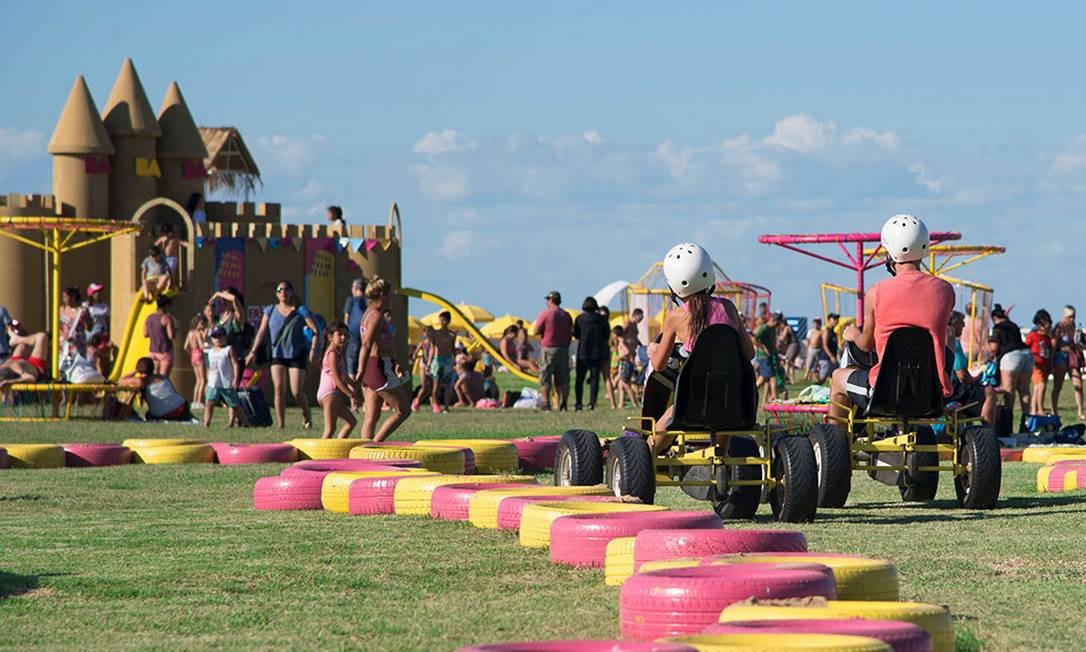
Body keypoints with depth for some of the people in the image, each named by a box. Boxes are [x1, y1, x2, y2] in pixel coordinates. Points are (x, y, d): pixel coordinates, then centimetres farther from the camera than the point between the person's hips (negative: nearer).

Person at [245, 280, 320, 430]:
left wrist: (313, 349, -15)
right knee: (279, 389, -10)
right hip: (278, 354, 2)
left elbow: (315, 330, -4)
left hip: (297, 354, -2)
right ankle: (280, 424, -7)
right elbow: (262, 331, 5)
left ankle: (306, 415, 24)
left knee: (296, 391, -6)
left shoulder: (300, 311, -2)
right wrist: (253, 351, -1)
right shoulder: (270, 311, 5)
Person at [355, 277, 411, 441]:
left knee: (371, 417, 7)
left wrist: (394, 363, 34)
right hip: (379, 368, -10)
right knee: (403, 411, -2)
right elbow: (367, 344, -24)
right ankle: (374, 444, -9)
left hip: (371, 367, 10)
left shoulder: (368, 314, 17)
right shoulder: (376, 315, -14)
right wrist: (362, 371, -29)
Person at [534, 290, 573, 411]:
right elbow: (570, 334, 12)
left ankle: (546, 403, -10)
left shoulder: (545, 313, -7)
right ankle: (563, 404, 3)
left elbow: (536, 331, -7)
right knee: (563, 379, 6)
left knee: (545, 379, -2)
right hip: (563, 349, 5)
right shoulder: (566, 315, 9)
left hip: (548, 348, -5)